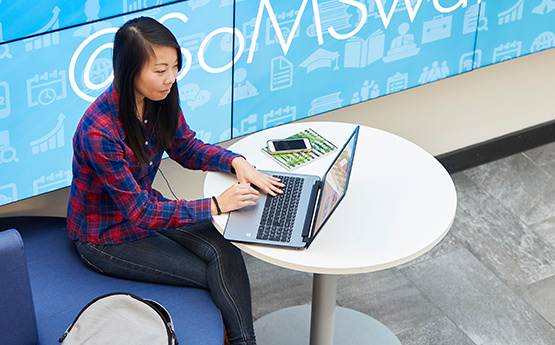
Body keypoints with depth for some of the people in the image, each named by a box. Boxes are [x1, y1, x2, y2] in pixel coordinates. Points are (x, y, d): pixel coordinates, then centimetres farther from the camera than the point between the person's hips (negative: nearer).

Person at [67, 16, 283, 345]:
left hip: (144, 206, 6)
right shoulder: (99, 132, -32)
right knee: (215, 275, -11)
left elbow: (186, 147, 7)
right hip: (106, 237, -6)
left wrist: (235, 161, -11)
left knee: (223, 251, -18)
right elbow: (140, 213, -27)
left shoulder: (159, 100, -11)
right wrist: (216, 205, -27)